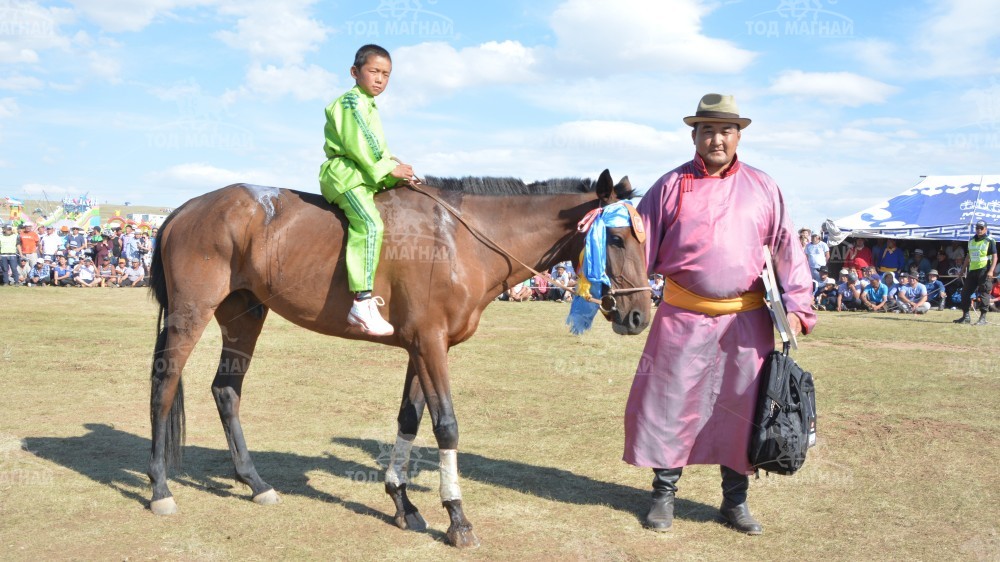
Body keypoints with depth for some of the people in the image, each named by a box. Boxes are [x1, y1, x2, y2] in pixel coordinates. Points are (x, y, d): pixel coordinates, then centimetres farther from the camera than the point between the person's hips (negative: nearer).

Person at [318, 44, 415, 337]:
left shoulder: (369, 106, 25)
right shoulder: (351, 101, -5)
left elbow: (378, 149, 21)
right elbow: (357, 143, -17)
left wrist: (396, 169, 6)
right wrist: (388, 169, -14)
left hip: (367, 178, 11)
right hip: (345, 174, -11)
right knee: (369, 223, -30)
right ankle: (362, 302, -41)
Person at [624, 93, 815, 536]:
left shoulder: (762, 187, 5)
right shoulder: (671, 185, 2)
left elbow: (788, 250, 5)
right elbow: (640, 244, 2)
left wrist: (796, 306, -3)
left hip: (745, 319, 1)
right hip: (683, 316, -1)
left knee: (742, 408, 8)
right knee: (668, 404, 4)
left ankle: (735, 501, 25)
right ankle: (664, 495, 22)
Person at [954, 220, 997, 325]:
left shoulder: (989, 241, -4)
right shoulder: (971, 240, 15)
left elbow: (994, 256, -9)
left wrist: (991, 270, -20)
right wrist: (963, 270, 21)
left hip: (984, 270, -7)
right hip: (972, 270, 7)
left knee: (984, 294, -5)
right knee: (965, 292, 7)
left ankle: (983, 318, -2)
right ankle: (966, 317, 15)